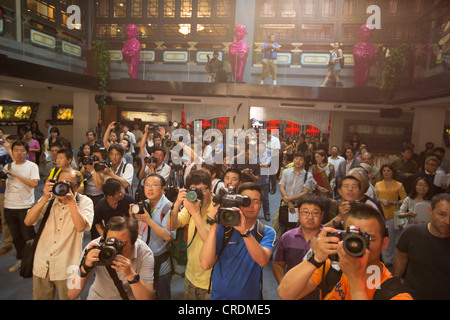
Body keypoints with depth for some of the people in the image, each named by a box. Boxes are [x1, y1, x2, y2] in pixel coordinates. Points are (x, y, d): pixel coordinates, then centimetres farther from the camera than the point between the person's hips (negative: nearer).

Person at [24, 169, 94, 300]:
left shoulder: (85, 202, -7)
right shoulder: (49, 199, 2)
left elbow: (81, 226, -22)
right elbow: (28, 221, -8)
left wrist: (71, 200, -24)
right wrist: (45, 198, -16)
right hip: (42, 265, 3)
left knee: (68, 297, 12)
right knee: (40, 297, 19)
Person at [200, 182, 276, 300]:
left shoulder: (267, 233, -8)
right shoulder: (222, 227, -11)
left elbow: (263, 261, -27)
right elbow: (206, 264, -22)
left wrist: (244, 231, -38)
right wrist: (214, 225, -27)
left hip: (250, 295, 1)